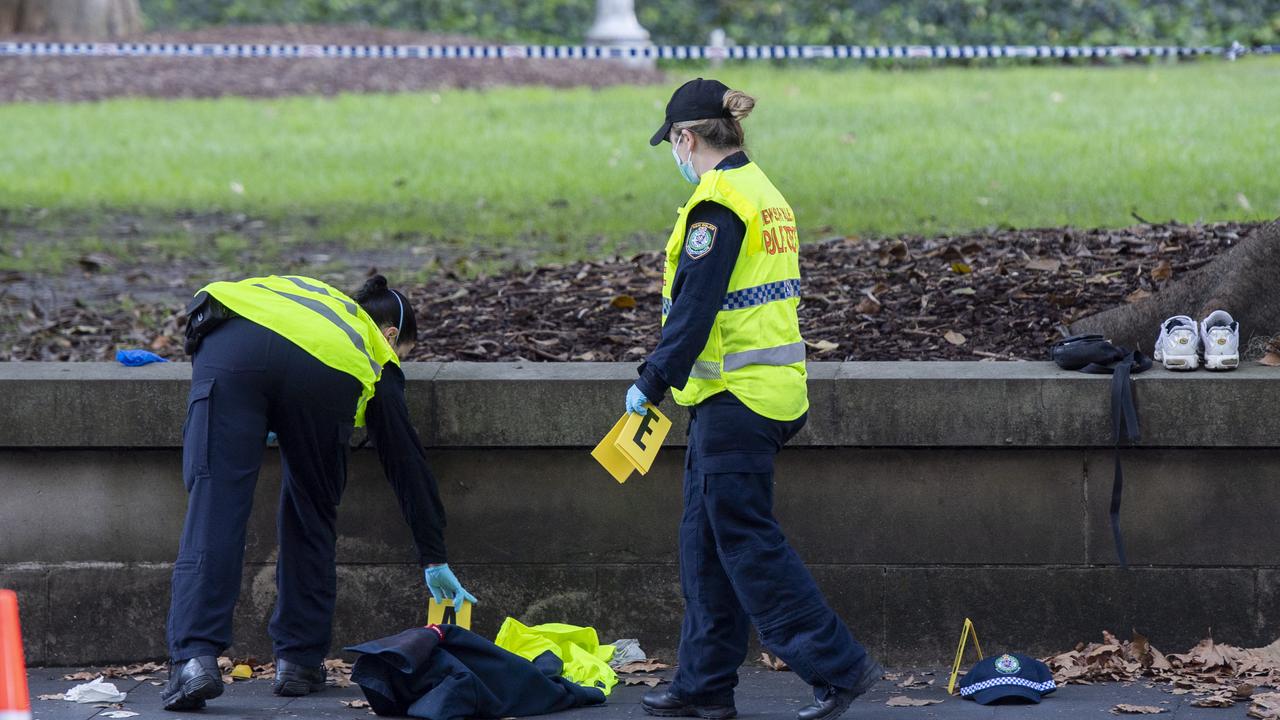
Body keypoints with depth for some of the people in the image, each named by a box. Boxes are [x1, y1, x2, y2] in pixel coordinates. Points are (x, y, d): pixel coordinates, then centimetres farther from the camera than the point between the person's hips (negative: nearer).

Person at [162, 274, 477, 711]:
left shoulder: (307, 294, 47)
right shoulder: (375, 354, 35)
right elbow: (407, 463, 33)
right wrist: (435, 562, 38)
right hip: (322, 373, -1)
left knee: (215, 504, -5)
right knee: (311, 513, 19)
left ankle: (194, 658, -18)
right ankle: (300, 661, 20)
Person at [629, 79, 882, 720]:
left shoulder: (717, 204, -15)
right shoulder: (766, 195, 14)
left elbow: (694, 307, -19)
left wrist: (652, 381, -13)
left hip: (734, 398, -10)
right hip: (776, 389, 10)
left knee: (747, 543, -6)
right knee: (706, 542, 13)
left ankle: (838, 666, -7)